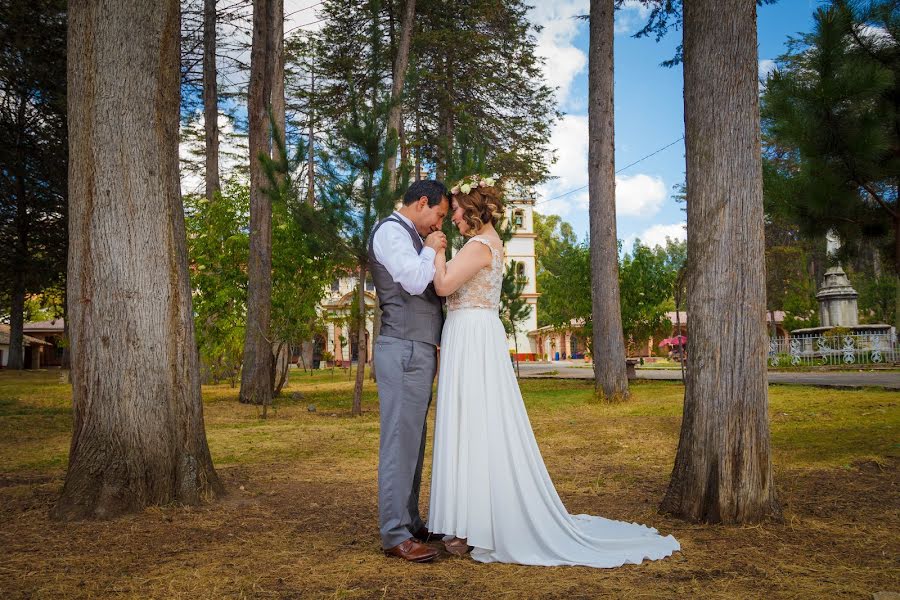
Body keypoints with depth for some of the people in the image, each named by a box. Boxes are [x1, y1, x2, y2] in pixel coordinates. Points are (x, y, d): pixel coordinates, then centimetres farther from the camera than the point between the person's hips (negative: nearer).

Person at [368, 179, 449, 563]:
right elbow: (414, 281, -20)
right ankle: (395, 534, -5)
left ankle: (410, 524, 19)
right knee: (399, 441, -9)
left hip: (419, 352, 10)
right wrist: (431, 250, -4)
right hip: (403, 352, -10)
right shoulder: (390, 231, -7)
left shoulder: (412, 237, 22)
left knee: (413, 442, 11)